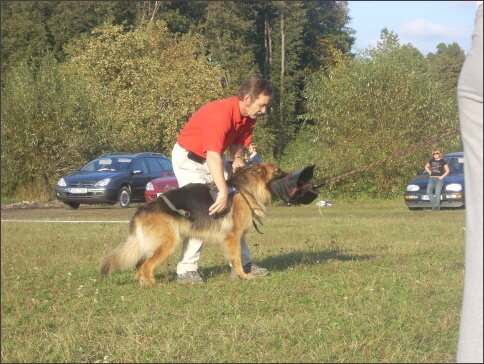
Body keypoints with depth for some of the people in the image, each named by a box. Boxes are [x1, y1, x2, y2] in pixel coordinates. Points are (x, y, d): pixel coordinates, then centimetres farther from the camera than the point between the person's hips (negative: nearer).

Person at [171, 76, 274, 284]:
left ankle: (242, 263, 9)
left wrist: (237, 158, -17)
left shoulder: (248, 117, -7)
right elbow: (213, 156, -41)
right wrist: (223, 192, -46)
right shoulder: (220, 114, -34)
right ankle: (187, 269, -16)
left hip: (213, 158, 8)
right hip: (188, 158, -8)